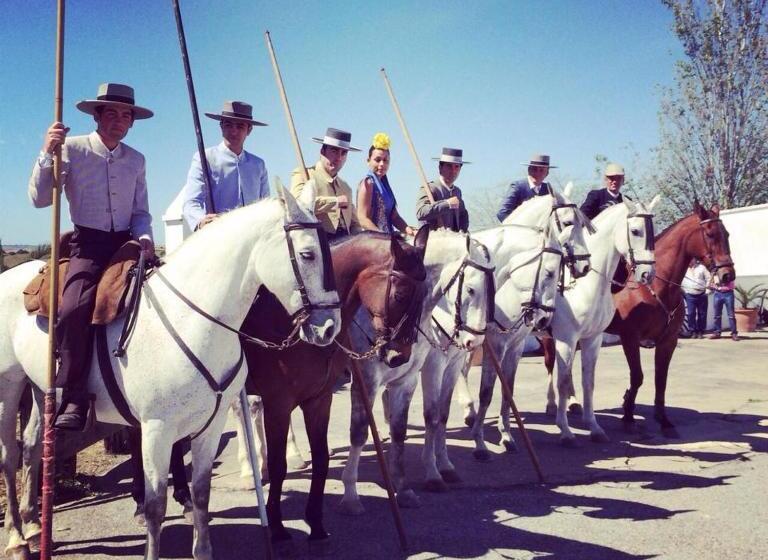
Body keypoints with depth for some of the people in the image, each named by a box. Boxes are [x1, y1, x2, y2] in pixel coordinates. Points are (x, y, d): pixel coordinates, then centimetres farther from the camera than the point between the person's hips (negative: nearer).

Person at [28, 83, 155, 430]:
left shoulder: (136, 160, 12)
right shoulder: (72, 149, 1)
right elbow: (39, 199, -5)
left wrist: (144, 238, -6)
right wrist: (47, 154, -17)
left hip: (127, 243, 4)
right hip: (88, 245, -4)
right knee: (74, 308, -30)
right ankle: (74, 400, -21)